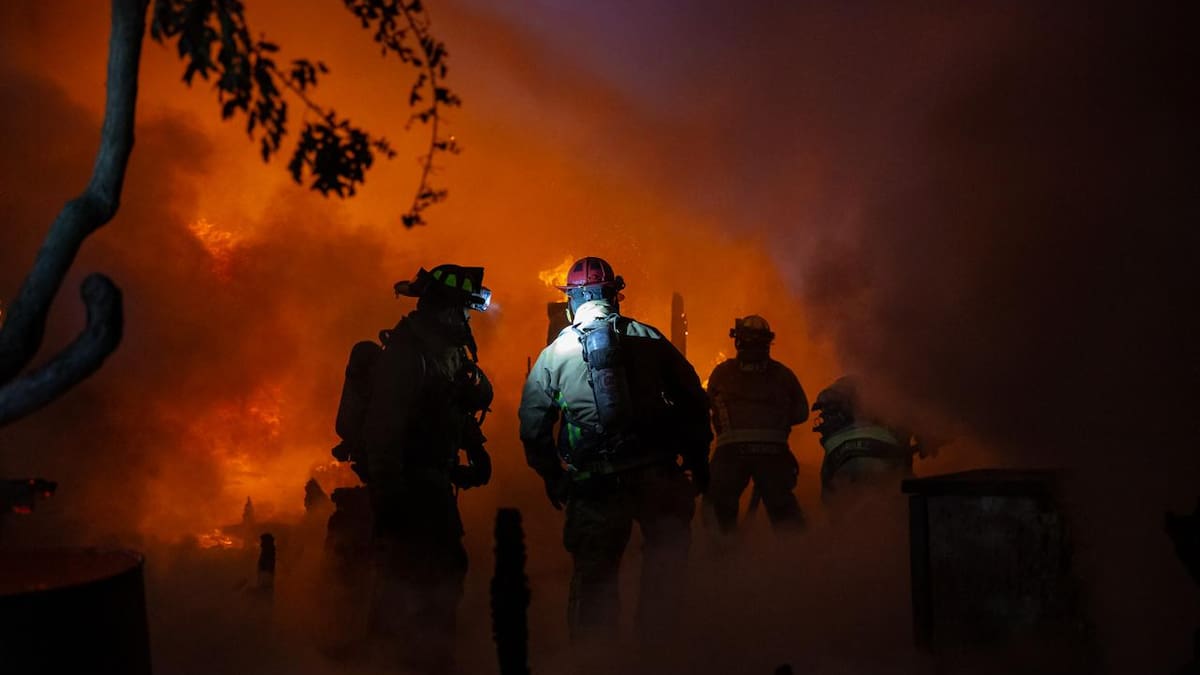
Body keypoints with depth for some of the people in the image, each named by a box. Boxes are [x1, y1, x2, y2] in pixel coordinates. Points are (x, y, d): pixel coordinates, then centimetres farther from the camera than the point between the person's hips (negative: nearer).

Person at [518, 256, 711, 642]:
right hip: (658, 475, 0)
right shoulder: (648, 339, 5)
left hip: (595, 485, 0)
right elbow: (693, 400, 6)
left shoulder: (554, 354, 5)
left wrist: (552, 477, 18)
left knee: (594, 576, 12)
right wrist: (698, 458, 15)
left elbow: (532, 426, 6)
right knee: (665, 566, 14)